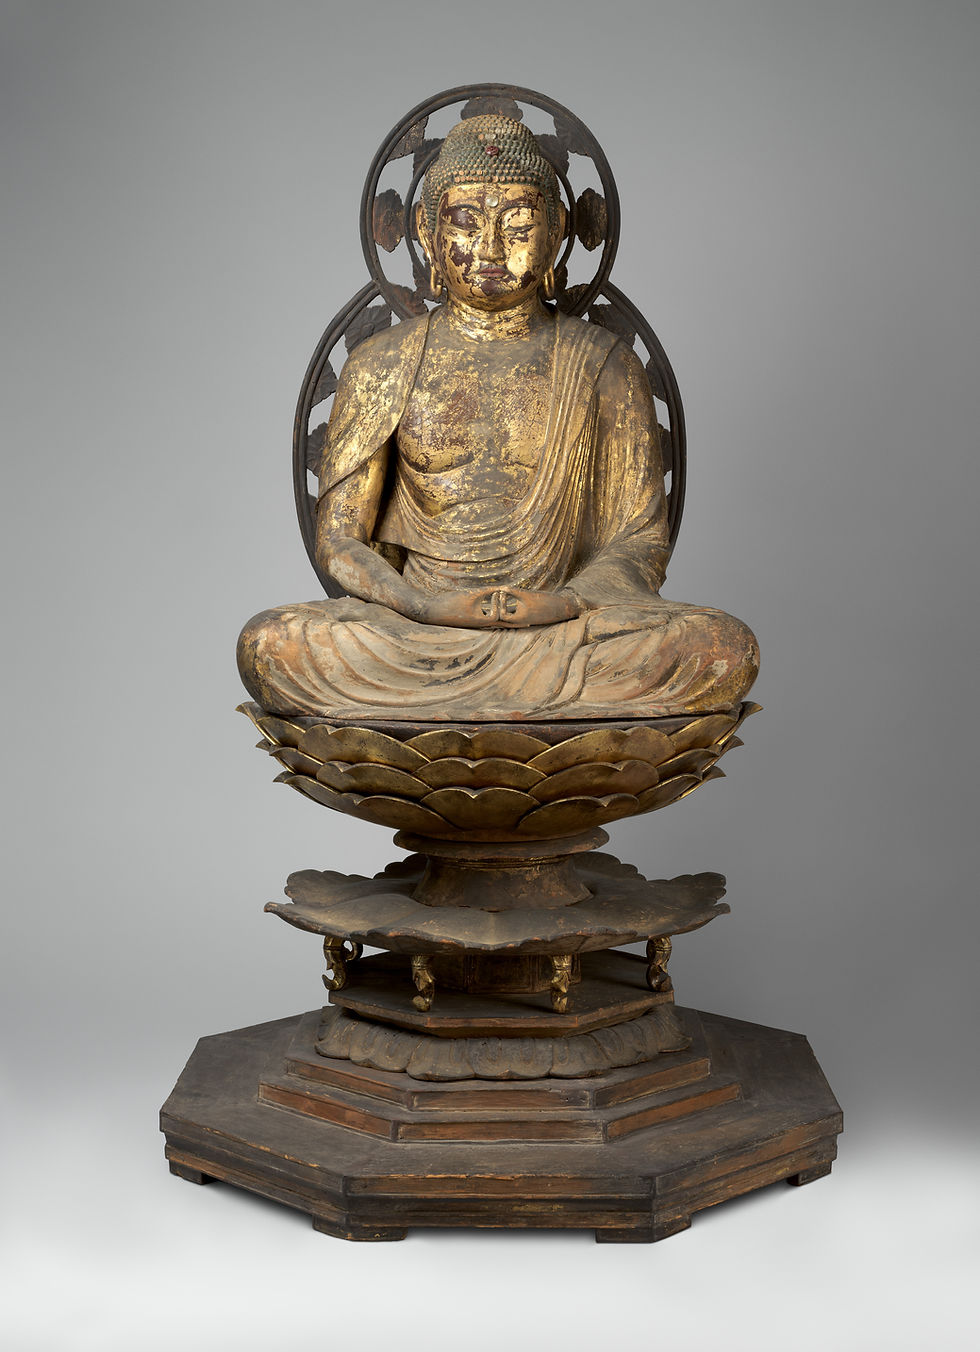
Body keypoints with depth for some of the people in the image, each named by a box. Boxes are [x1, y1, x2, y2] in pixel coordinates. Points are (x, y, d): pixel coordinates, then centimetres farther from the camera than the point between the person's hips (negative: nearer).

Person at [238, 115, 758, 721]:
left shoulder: (603, 366, 9)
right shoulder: (382, 365, 9)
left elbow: (640, 540, 5)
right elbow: (338, 538, 5)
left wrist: (566, 601, -15)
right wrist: (427, 604, -14)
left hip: (565, 626, 1)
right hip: (417, 628, 0)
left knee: (729, 651, -29)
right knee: (267, 644, -31)